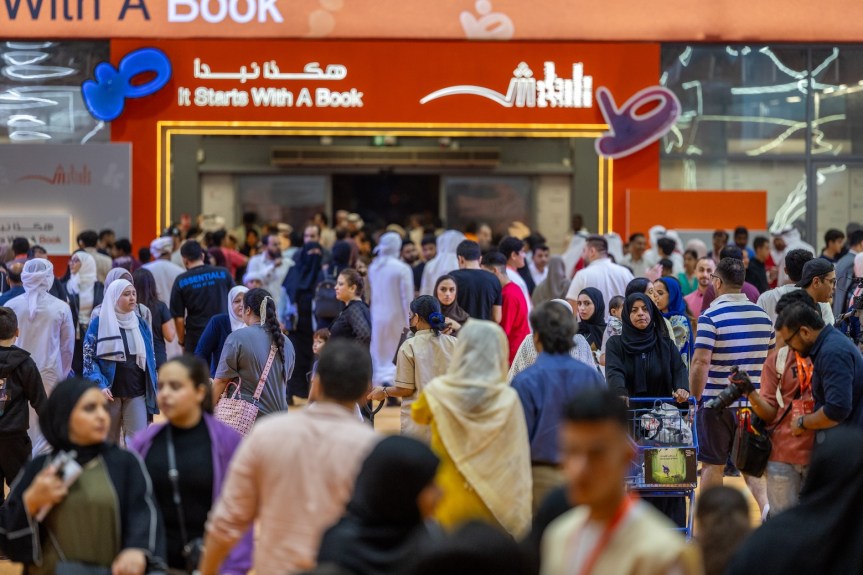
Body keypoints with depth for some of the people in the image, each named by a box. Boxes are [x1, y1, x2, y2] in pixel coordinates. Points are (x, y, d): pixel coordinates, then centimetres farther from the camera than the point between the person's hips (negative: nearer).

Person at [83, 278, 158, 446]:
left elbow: (150, 358, 16)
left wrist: (153, 392, 12)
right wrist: (100, 385, -18)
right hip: (109, 394, -2)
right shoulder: (99, 324, -2)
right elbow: (88, 358, -5)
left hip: (136, 394, 2)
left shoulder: (141, 324, 10)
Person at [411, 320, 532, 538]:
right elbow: (518, 463, -5)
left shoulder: (437, 393, -7)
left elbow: (418, 415, 18)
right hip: (494, 505, 0)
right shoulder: (508, 399, -9)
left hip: (448, 504, 0)